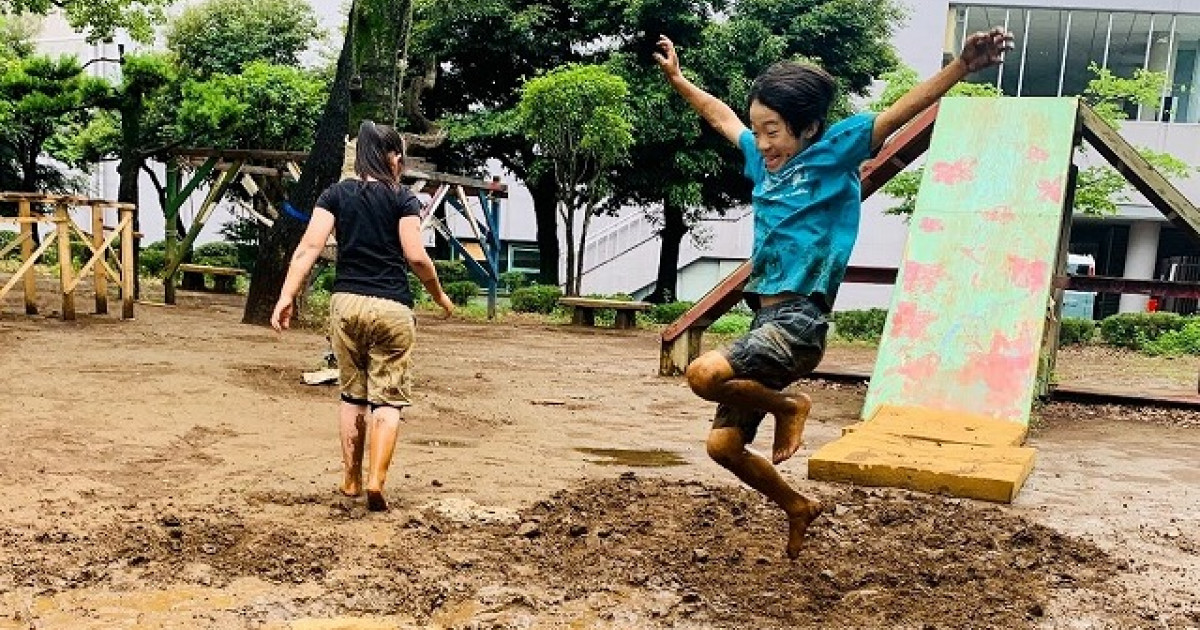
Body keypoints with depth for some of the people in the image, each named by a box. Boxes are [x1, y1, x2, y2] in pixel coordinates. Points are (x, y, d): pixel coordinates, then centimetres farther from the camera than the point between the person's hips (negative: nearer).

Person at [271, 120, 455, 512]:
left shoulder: (336, 194, 7)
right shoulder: (403, 199, 0)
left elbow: (309, 247, -4)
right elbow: (416, 257, -8)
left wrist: (287, 296, -7)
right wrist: (439, 295, 7)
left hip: (346, 303, 3)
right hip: (391, 307, -3)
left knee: (352, 394, 17)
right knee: (388, 398, 4)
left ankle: (350, 480, 22)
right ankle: (376, 481, -7)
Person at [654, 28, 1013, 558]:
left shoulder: (834, 153, -1)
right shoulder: (764, 160, 16)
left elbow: (897, 113, -13)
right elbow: (721, 117, 32)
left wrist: (962, 67, -25)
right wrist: (677, 78, 41)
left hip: (798, 323, -8)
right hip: (765, 322, 8)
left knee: (705, 374, -30)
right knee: (723, 444, 6)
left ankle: (787, 407, -1)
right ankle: (797, 508, 30)